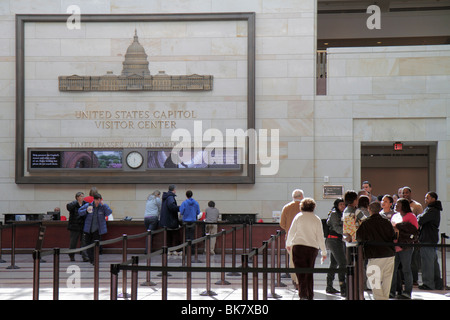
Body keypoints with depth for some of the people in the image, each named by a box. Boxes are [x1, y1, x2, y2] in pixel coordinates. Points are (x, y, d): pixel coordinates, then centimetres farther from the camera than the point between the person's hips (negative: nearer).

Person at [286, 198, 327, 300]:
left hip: (298, 246, -2)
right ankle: (310, 296, 18)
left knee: (301, 273, -5)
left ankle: (303, 295, -20)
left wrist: (288, 244, 24)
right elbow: (320, 237, 5)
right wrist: (324, 252, 11)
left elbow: (291, 232, 7)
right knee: (309, 272, 14)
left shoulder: (298, 217, 2)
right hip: (313, 247, 2)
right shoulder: (316, 219, 6)